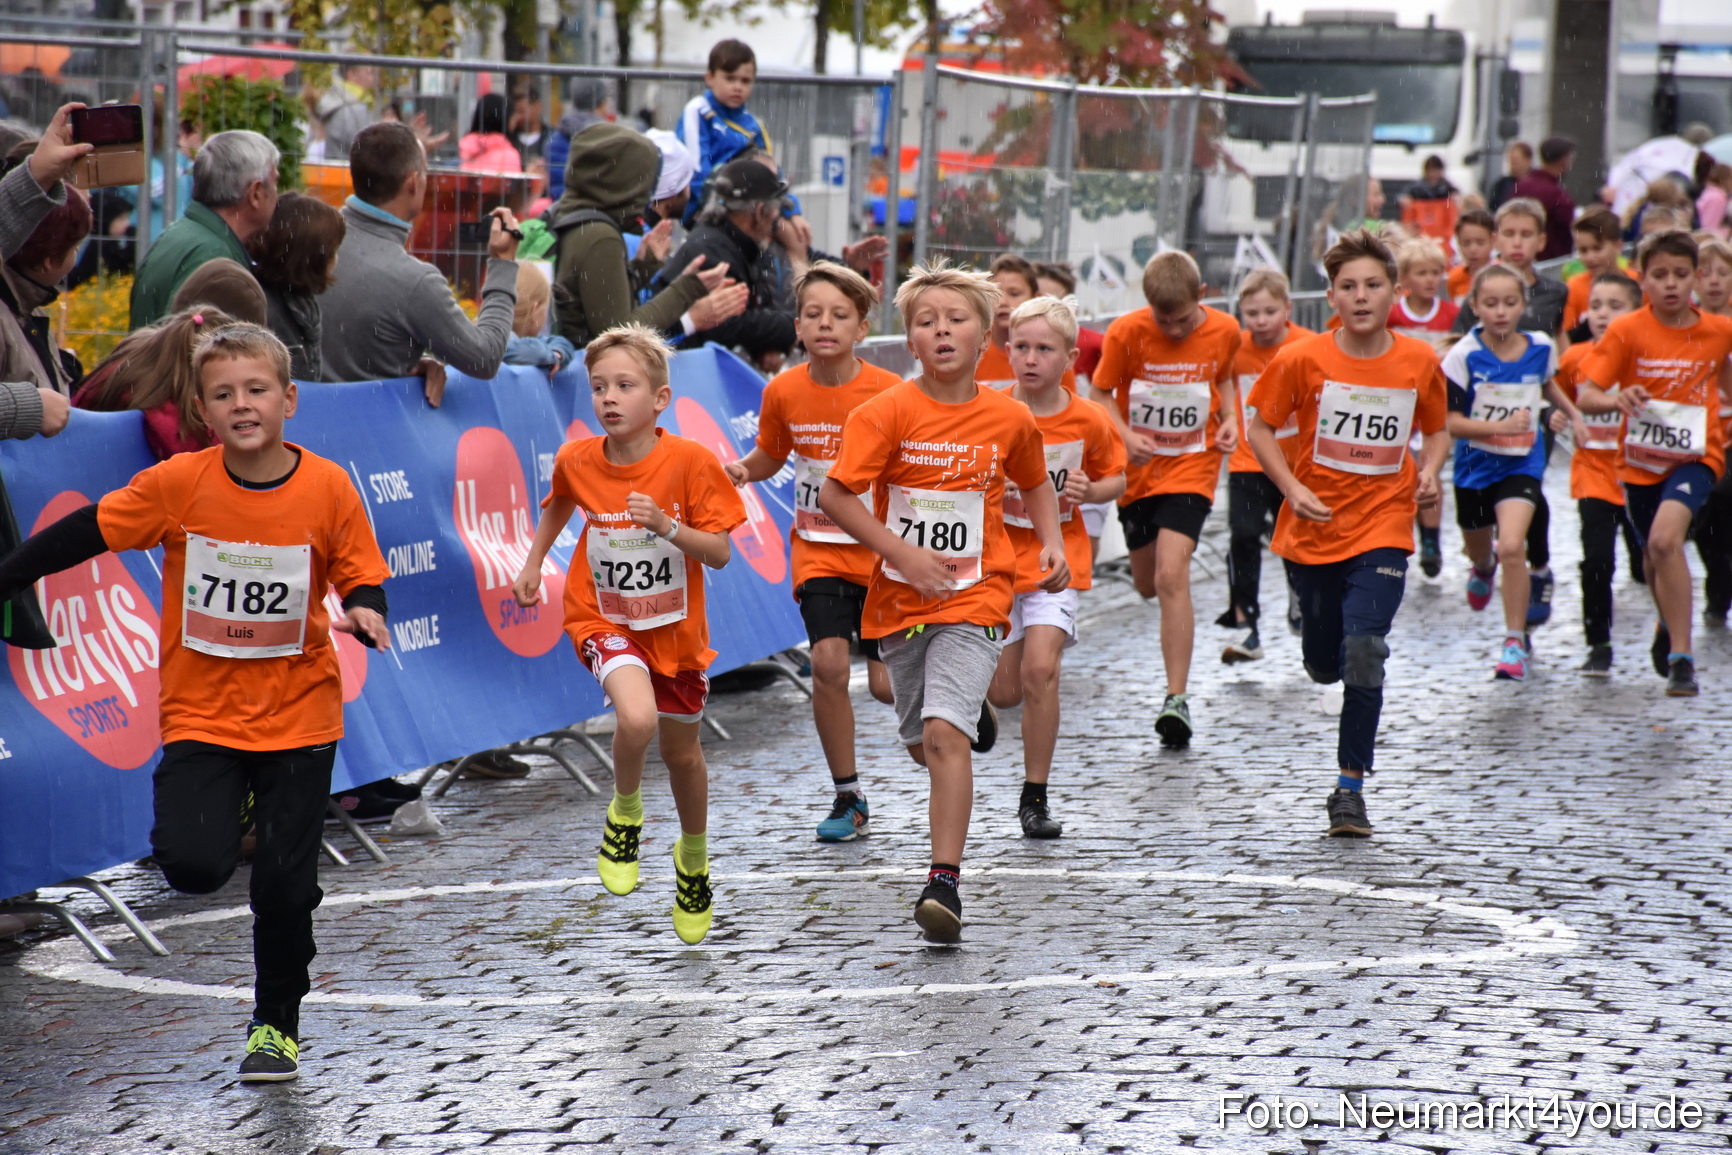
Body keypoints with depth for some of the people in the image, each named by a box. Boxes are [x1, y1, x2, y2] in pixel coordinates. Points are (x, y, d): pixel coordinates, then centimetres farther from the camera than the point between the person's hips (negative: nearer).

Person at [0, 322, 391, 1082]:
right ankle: (229, 815, 19)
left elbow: (362, 580, -2)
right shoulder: (179, 485, -11)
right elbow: (84, 535, -1)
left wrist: (364, 614, -24)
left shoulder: (327, 489, -10)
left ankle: (276, 1025, 26)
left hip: (299, 712, 0)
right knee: (192, 865, -17)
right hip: (201, 712, 0)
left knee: (286, 885, 2)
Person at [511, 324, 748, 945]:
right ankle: (625, 815, 0)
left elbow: (720, 553, -16)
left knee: (682, 752, 16)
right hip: (603, 618, -1)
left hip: (675, 627, 1)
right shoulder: (577, 461, -10)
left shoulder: (691, 462, -18)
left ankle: (693, 857, 46)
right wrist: (533, 563, 13)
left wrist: (667, 525, -31)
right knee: (636, 718, -30)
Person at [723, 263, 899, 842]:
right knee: (828, 661, -16)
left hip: (880, 550, -2)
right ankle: (848, 797, -1)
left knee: (888, 684, -2)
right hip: (818, 549, 2)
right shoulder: (783, 391, -4)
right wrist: (740, 469, -9)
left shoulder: (888, 391, -13)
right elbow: (770, 456, 13)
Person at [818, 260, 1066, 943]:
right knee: (921, 743, 17)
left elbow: (1035, 483, 19)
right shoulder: (888, 412, -9)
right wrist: (903, 553, -19)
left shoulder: (1009, 420, -2)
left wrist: (1052, 545, 3)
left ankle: (944, 884, -22)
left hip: (973, 599, -2)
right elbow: (834, 494, -12)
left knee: (945, 734, -20)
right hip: (899, 601, 2)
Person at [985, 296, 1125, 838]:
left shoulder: (1088, 421, -7)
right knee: (1004, 691, 5)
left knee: (1041, 670, -18)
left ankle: (1035, 798, -6)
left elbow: (1116, 478, 8)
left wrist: (1089, 490, -13)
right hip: (995, 556, 1)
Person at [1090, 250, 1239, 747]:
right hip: (1139, 466, 2)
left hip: (1191, 466, -2)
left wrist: (1228, 418, -6)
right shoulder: (1126, 332, -14)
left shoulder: (1224, 332, -9)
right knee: (1147, 584, 12)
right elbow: (1101, 393, -4)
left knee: (1171, 576, -19)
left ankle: (1177, 697, -18)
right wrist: (1125, 435, -21)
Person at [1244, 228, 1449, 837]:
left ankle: (1351, 788, -9)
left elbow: (1436, 429, 14)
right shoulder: (1303, 360, -8)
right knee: (1324, 666, 12)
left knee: (1363, 653, -18)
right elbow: (1261, 428, 1)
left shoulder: (1420, 362, -3)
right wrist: (1293, 489, -12)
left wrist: (1429, 469, -7)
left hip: (1383, 528, -1)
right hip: (1314, 527, 1)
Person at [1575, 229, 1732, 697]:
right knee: (1653, 556, 19)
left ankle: (1681, 656, -21)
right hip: (1641, 460, 2)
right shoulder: (1626, 331, -11)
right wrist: (1618, 399, -37)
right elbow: (1585, 396, -19)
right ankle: (1670, 625, 53)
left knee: (1665, 539, -27)